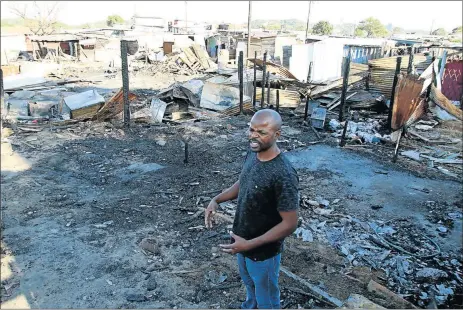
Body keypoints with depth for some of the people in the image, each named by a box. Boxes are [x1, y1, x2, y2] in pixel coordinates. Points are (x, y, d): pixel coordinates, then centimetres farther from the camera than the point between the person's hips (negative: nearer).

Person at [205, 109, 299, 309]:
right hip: (243, 240, 8)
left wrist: (250, 244, -28)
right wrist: (217, 199, -4)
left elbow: (290, 224, -26)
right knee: (249, 283, 34)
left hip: (264, 250, -7)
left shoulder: (283, 175, -33)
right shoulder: (252, 154, -8)